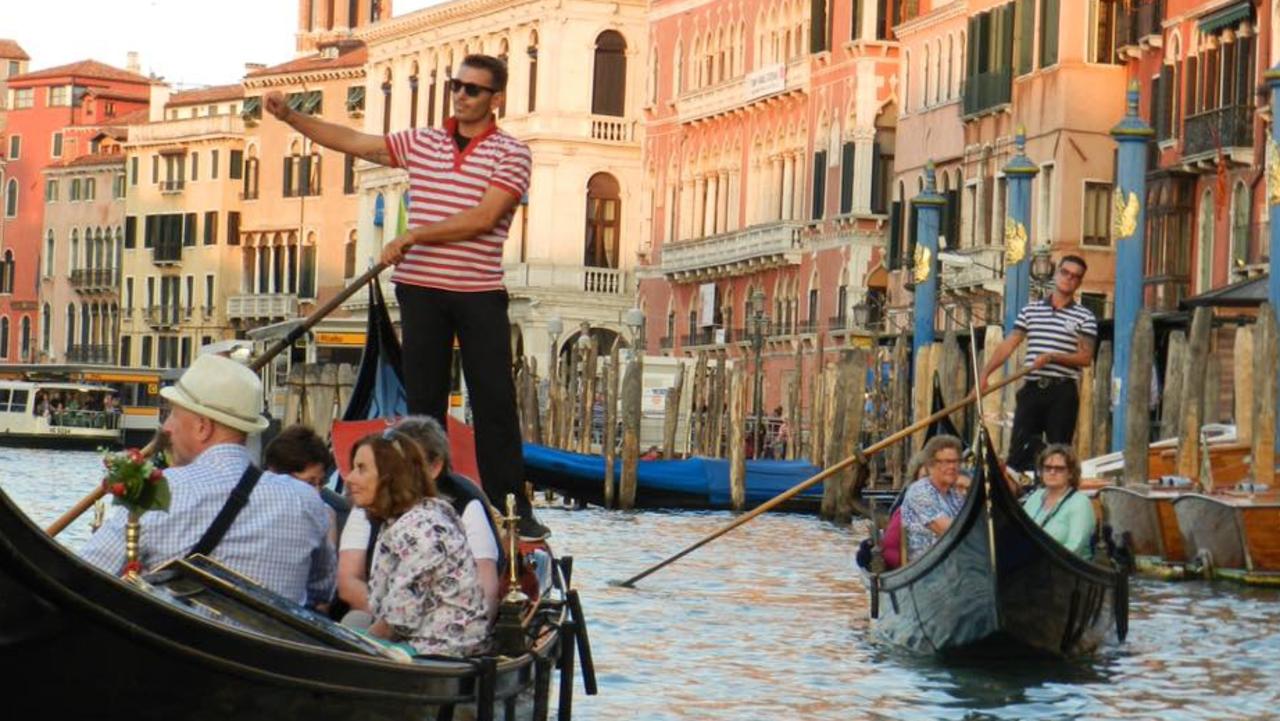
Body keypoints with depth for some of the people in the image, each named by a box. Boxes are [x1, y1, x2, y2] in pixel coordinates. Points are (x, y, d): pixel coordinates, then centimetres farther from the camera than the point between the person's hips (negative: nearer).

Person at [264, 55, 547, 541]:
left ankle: (513, 510, 0)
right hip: (421, 288, 4)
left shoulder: (511, 154, -3)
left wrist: (414, 236, -17)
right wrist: (289, 116, 2)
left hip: (480, 294, -4)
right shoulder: (420, 143, 11)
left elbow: (483, 218, -15)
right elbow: (352, 142, 11)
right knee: (424, 401, 5)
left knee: (495, 402, -3)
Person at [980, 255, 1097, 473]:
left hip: (1062, 391, -2)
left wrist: (1052, 357, -16)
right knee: (1018, 451, -3)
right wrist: (985, 374, -1)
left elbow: (1085, 358, -3)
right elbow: (1007, 346, 10)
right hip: (1032, 388, 2)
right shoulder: (1030, 310, 13)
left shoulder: (1084, 317, 4)